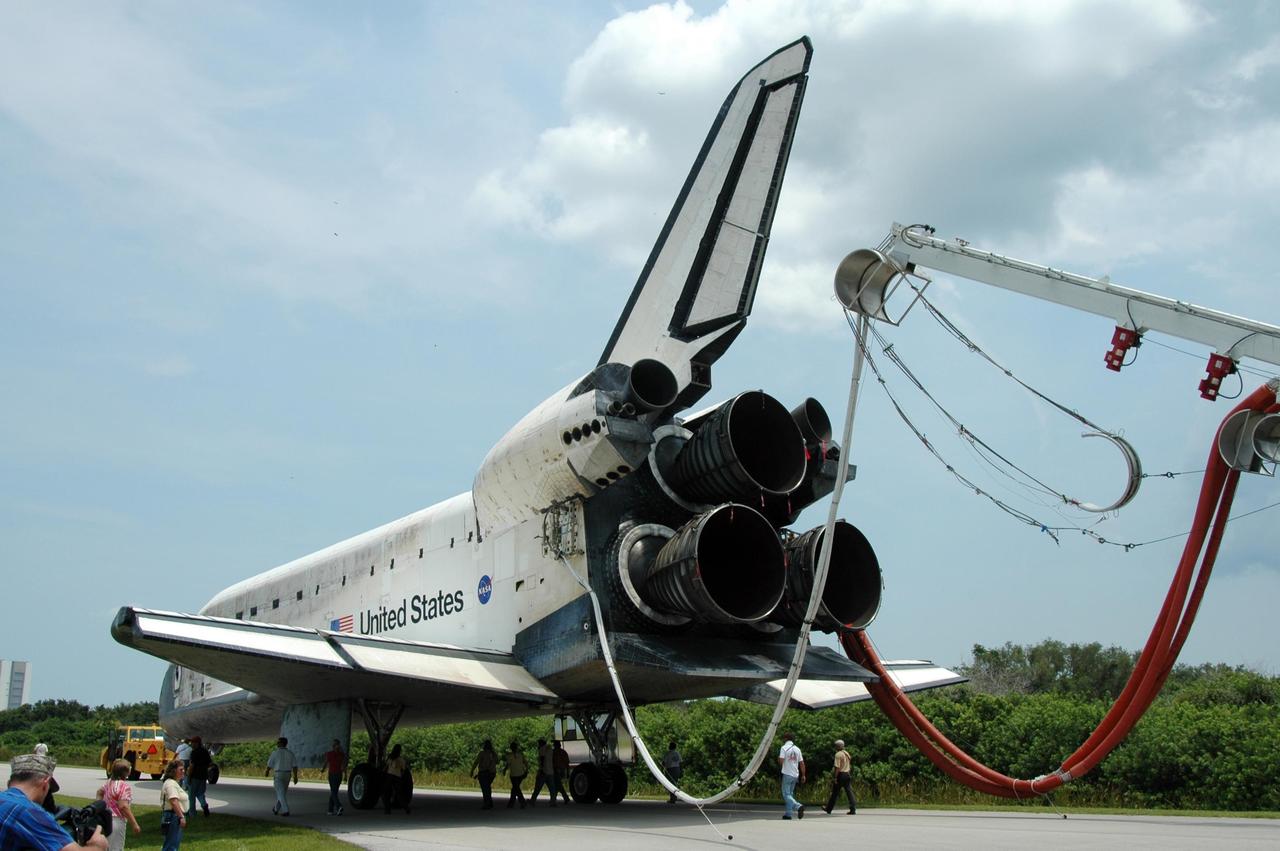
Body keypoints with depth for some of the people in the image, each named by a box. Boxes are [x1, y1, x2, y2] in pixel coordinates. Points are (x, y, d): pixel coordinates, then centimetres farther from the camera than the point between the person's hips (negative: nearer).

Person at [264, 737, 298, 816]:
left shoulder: (275, 753, -11)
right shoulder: (290, 753, 1)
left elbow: (269, 765, -4)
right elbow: (294, 766, -3)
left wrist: (267, 772, 16)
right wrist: (295, 777, -1)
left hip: (278, 775, -5)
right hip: (287, 775, 5)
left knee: (281, 794, -5)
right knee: (282, 792, 20)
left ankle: (285, 811, -15)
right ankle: (276, 809, 32)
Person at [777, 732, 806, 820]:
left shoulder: (784, 748, -8)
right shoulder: (797, 749, 9)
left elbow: (781, 761, -17)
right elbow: (802, 763, 8)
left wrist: (778, 757, 6)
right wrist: (803, 775, 13)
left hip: (787, 774, -6)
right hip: (795, 775, 6)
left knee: (786, 794, -4)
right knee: (790, 794, 15)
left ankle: (798, 806, -26)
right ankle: (788, 814, 12)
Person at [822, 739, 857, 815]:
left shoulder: (838, 754, -13)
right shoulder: (847, 753, 12)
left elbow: (837, 767, -19)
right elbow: (850, 765, 19)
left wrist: (835, 777, -17)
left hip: (840, 775, -7)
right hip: (847, 774, 7)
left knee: (835, 793, 4)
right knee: (849, 791, 1)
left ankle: (829, 809, 17)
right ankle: (853, 809, -7)